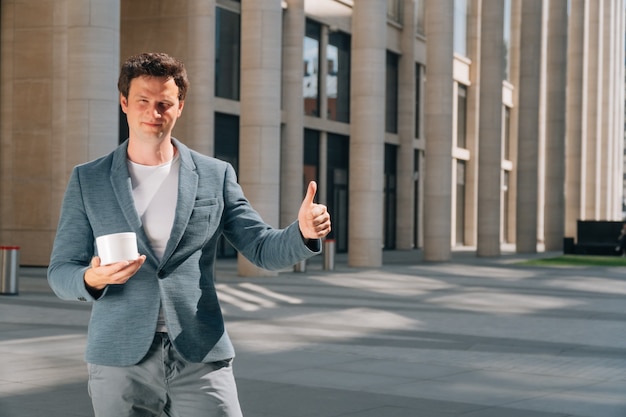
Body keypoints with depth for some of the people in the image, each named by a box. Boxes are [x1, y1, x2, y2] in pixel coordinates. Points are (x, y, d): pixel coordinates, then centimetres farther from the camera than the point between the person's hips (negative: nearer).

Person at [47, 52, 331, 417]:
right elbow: (60, 273, 6)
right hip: (121, 360, 0)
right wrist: (92, 278, -17)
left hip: (201, 358, 0)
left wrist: (303, 233, -15)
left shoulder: (216, 176, 7)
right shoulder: (87, 180, 7)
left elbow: (263, 248, 7)